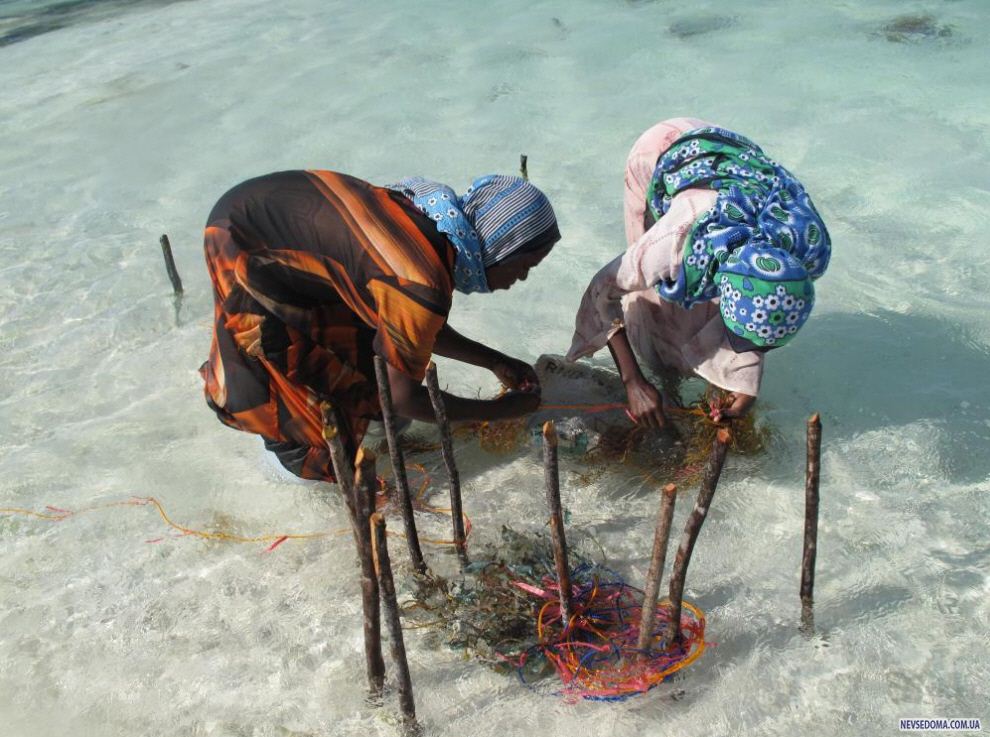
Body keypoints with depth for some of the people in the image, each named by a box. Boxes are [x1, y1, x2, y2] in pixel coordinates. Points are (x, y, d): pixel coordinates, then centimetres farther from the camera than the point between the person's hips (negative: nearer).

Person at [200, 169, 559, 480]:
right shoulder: (422, 286, -33)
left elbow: (422, 328, 8)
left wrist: (496, 361, 6)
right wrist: (502, 409, -11)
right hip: (242, 244, -8)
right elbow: (403, 396, -20)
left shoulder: (441, 224, -7)